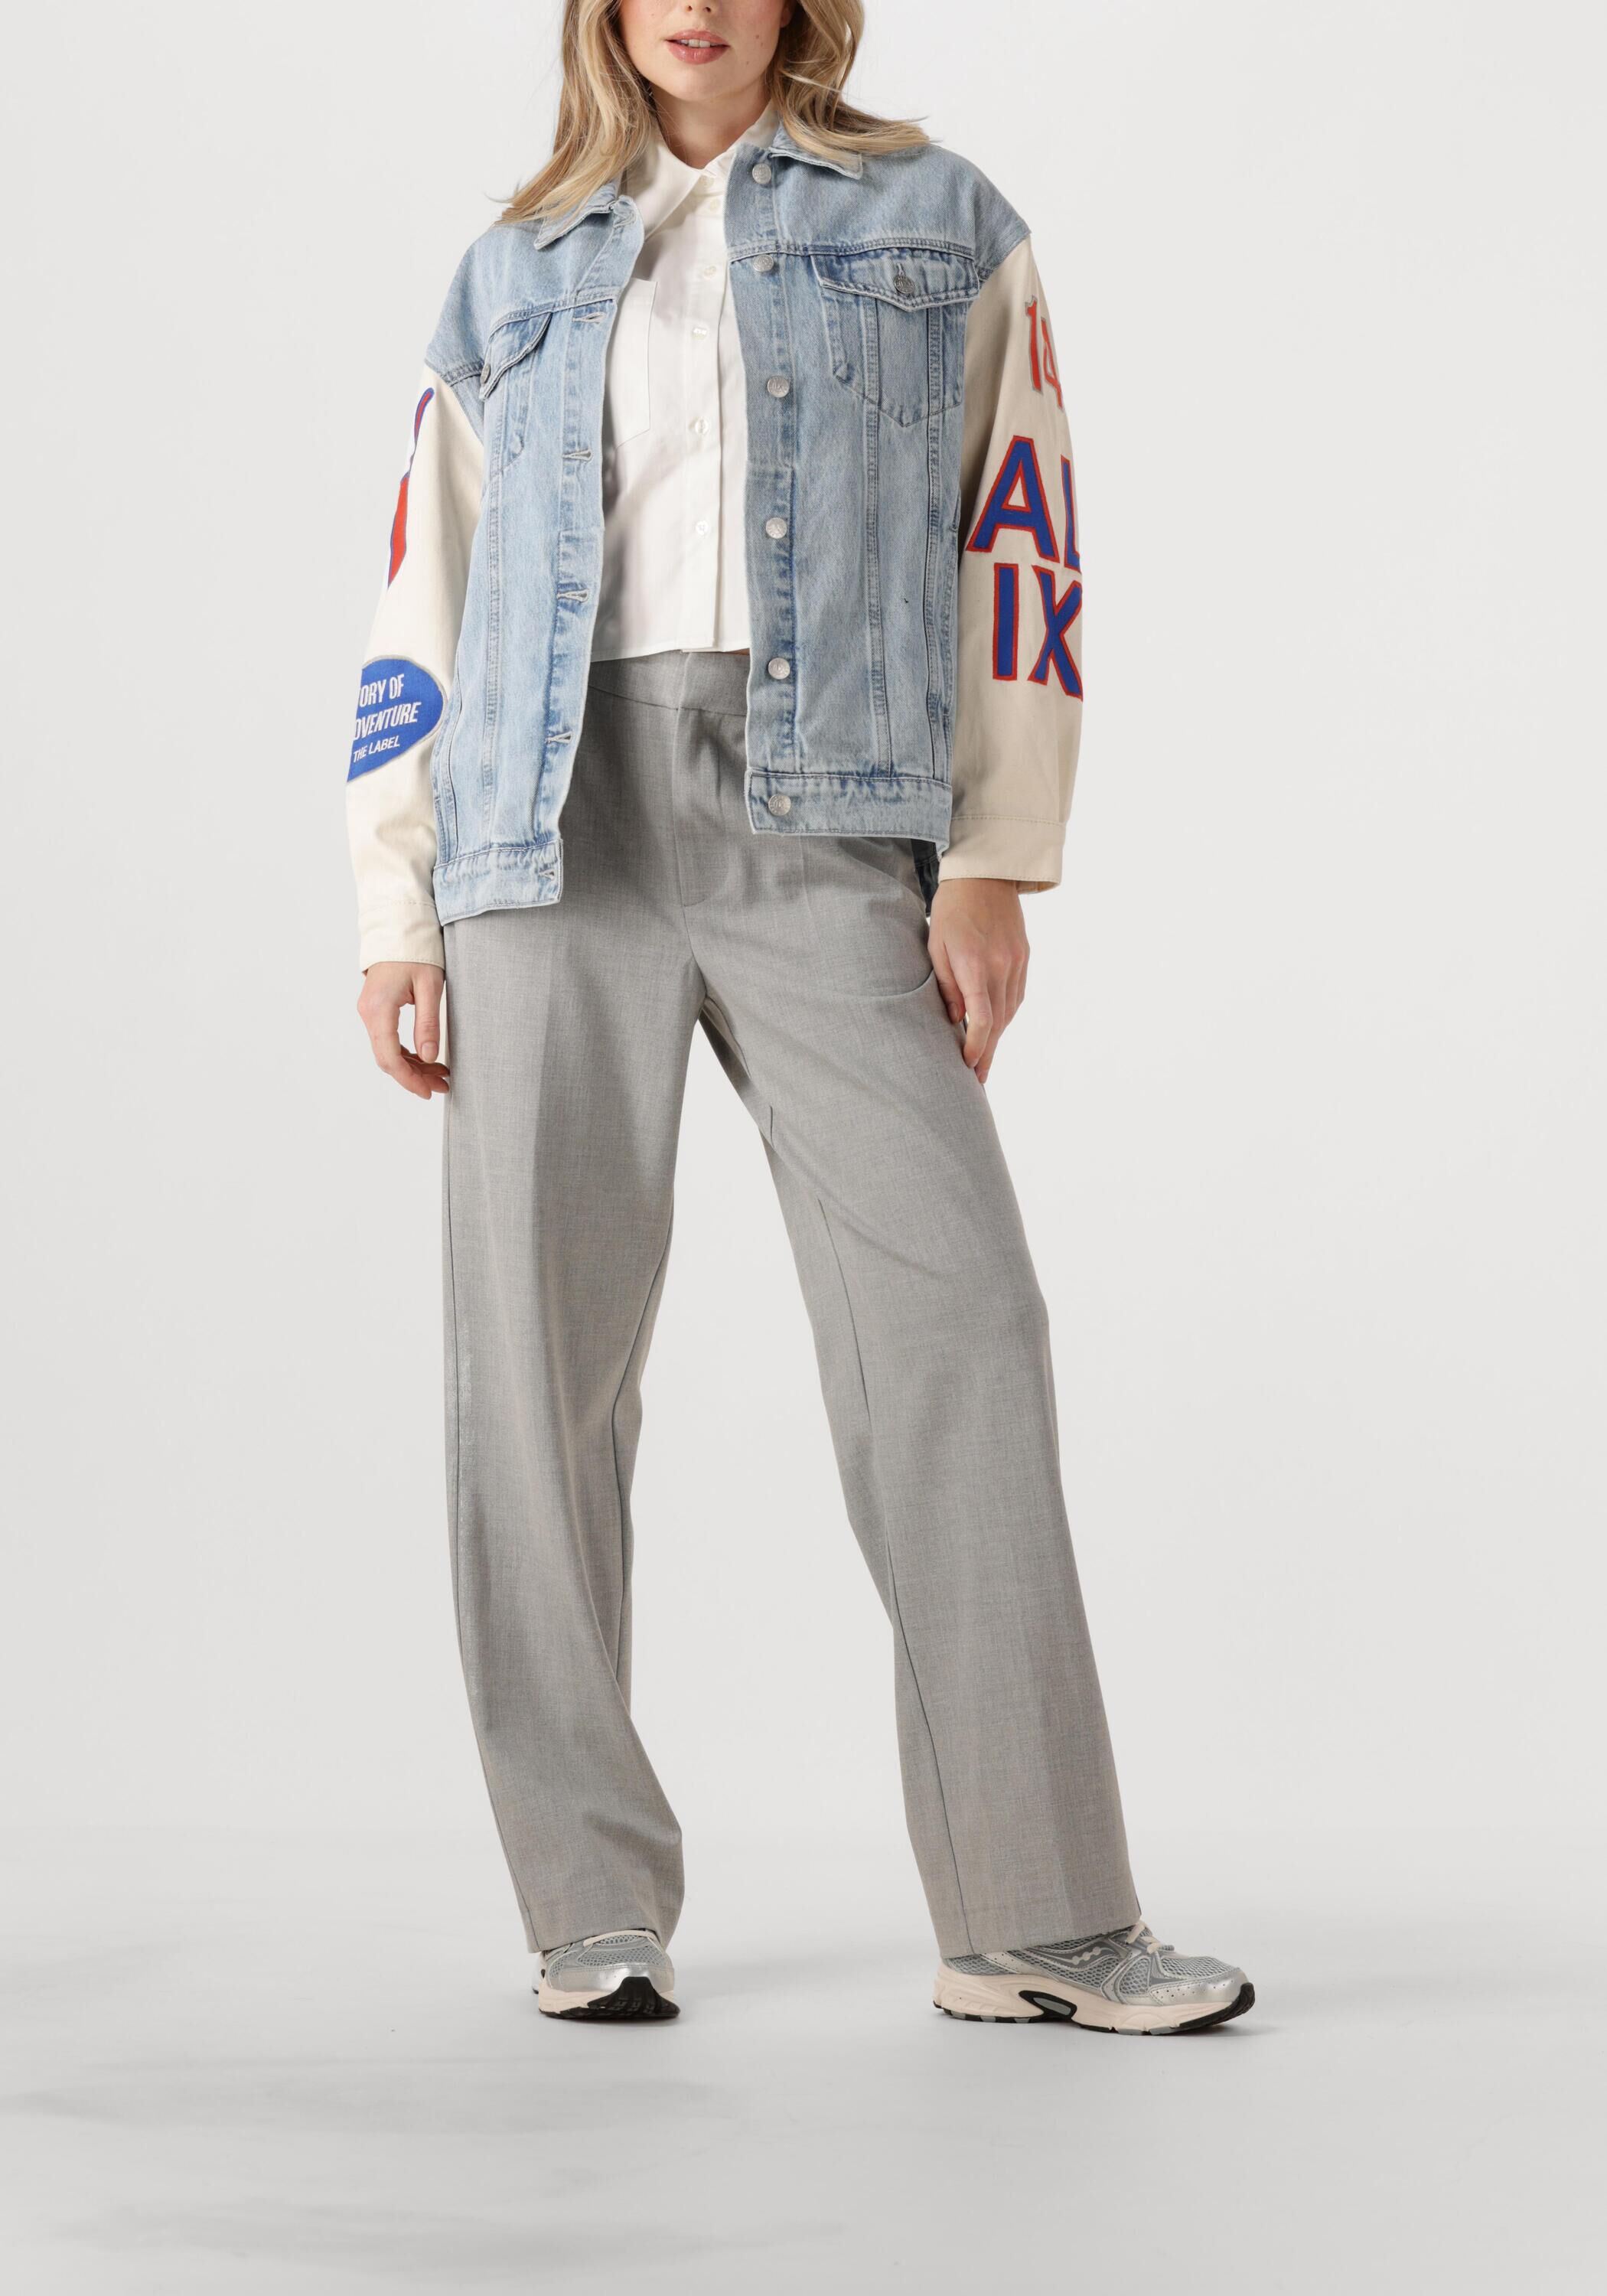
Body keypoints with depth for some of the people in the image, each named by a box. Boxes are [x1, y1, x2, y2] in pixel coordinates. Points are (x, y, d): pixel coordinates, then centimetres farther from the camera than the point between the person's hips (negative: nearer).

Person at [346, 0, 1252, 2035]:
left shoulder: (939, 229, 16)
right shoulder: (510, 284, 20)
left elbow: (1021, 543, 8)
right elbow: (421, 610, 17)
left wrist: (995, 861, -3)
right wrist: (395, 912, 7)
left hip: (824, 821, -1)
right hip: (554, 820, 2)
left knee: (953, 1314, -13)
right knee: (542, 1353, -4)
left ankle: (1035, 1918, -9)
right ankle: (593, 1907, 5)